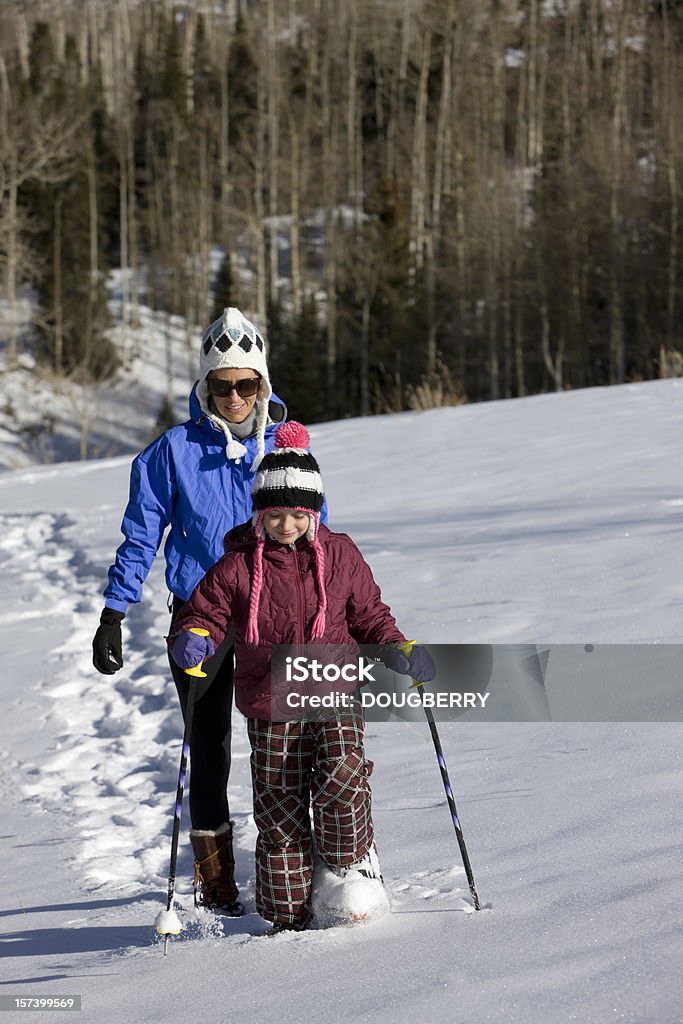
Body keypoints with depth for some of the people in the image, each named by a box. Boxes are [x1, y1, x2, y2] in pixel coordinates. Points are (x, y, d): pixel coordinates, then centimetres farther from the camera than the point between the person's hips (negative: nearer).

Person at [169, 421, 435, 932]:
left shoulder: (339, 555, 4)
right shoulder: (238, 565, -1)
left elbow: (369, 615, 12)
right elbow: (205, 612, 1)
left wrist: (399, 650, -5)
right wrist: (193, 640, -22)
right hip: (271, 707, 0)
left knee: (342, 776, -24)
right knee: (279, 810, 1)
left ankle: (354, 867, 0)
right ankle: (289, 916, 13)